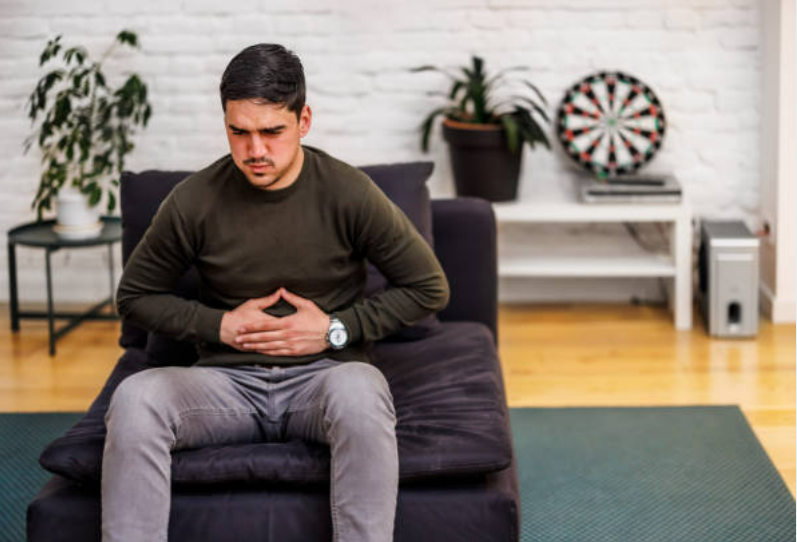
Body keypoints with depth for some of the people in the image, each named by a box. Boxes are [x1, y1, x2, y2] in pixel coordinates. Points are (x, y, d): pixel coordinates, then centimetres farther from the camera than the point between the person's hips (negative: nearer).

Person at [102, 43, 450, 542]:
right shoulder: (195, 201, -3)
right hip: (227, 379, 2)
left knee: (359, 389, -38)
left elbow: (429, 288, 3)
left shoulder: (349, 193, -6)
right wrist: (219, 325, -5)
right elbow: (135, 297, 10)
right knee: (134, 398, -30)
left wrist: (336, 329, -7)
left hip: (324, 374, -1)